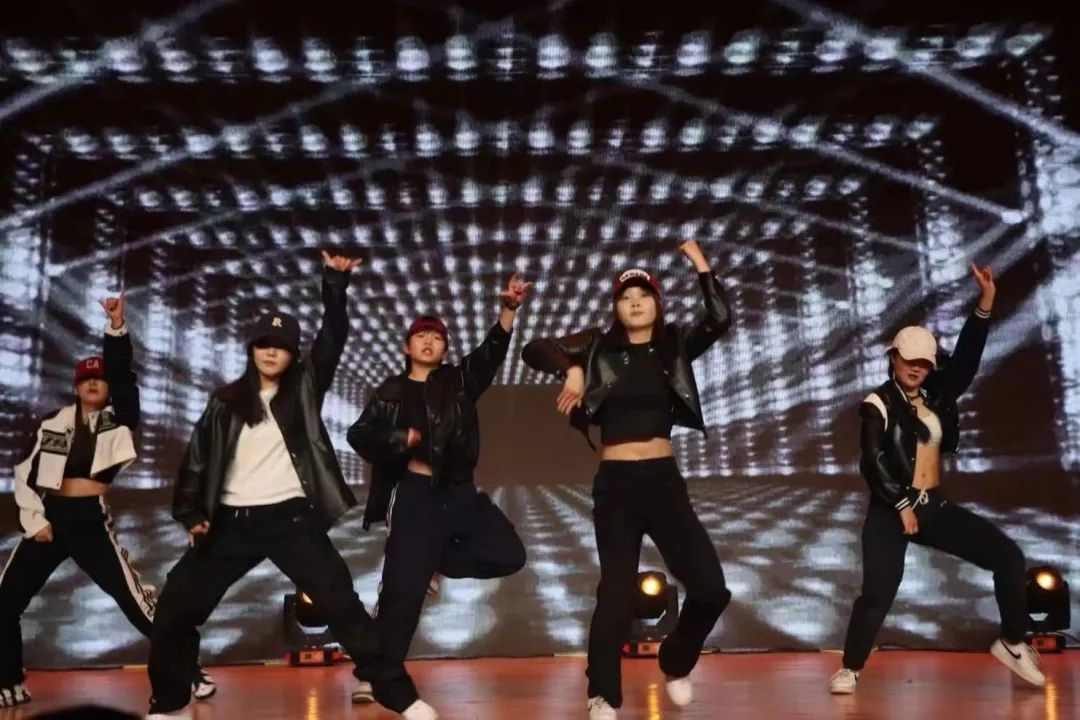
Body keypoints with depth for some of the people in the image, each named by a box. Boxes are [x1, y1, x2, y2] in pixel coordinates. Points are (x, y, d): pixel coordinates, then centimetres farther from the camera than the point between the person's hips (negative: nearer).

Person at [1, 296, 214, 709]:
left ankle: (189, 674, 0)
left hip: (91, 520, -4)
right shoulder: (53, 424, 11)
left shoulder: (119, 420, 3)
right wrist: (33, 519, 1)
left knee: (137, 601, -9)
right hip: (49, 517, 4)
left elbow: (123, 375, -12)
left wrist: (117, 328, -21)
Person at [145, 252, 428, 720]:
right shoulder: (226, 401, 9)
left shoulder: (304, 388, 5)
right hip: (232, 523, 3)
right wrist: (191, 513, 0)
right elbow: (198, 457, 10)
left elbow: (332, 339, -7)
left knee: (341, 603, -7)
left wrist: (334, 285, -20)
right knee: (175, 607, 4)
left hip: (292, 518, -3)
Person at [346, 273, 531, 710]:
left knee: (508, 555, -5)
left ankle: (430, 563, 12)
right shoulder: (391, 393, 6)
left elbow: (492, 351, -4)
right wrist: (401, 439, -13)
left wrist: (509, 308, -18)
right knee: (403, 586, -8)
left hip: (461, 492, 4)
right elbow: (359, 435, 1)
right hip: (416, 494, -3)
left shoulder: (460, 381, 10)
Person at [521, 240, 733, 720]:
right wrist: (571, 369, -17)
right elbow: (534, 351, -1)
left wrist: (700, 265, -9)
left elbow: (721, 320, -9)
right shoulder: (598, 346, 4)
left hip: (664, 481, 2)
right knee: (617, 591, -1)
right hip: (615, 484, -2)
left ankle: (676, 665, 27)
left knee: (711, 589, -1)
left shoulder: (675, 345, 7)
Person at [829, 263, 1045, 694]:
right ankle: (849, 669, 1)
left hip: (935, 507, 6)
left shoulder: (936, 396, 9)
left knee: (1008, 556, 1)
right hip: (890, 511, -6)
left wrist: (985, 306, -12)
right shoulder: (878, 404, -6)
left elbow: (966, 361, -3)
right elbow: (872, 461, -14)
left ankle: (1011, 644, 17)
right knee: (878, 592, -16)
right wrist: (902, 505, -16)